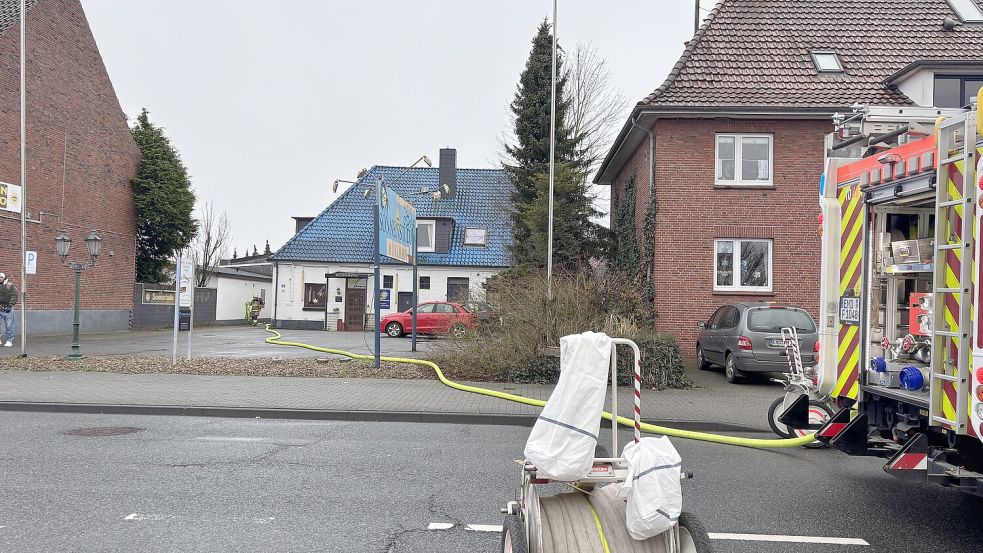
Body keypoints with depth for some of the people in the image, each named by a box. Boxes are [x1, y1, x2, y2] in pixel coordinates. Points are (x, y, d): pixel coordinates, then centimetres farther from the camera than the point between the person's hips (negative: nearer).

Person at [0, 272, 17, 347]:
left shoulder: (10, 286, 4)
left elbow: (14, 296, -1)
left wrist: (10, 305, -11)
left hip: (8, 309, -2)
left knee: (8, 326, 2)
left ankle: (9, 341, 9)